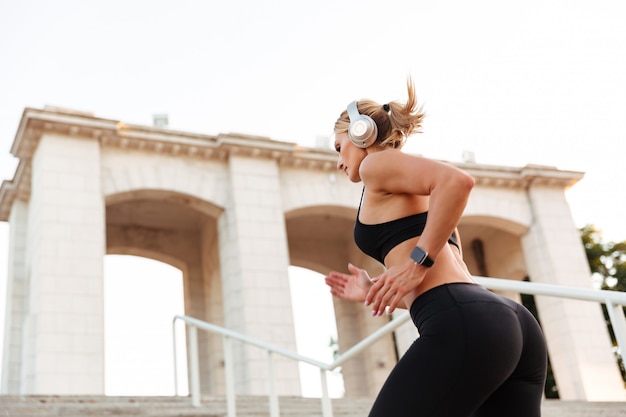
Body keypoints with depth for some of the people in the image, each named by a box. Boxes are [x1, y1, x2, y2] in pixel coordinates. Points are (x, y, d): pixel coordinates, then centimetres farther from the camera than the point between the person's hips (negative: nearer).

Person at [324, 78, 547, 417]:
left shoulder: (378, 162, 7)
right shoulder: (425, 199, 33)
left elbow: (457, 180, -13)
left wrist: (416, 262, -12)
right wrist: (377, 293, 31)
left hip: (462, 327, -9)